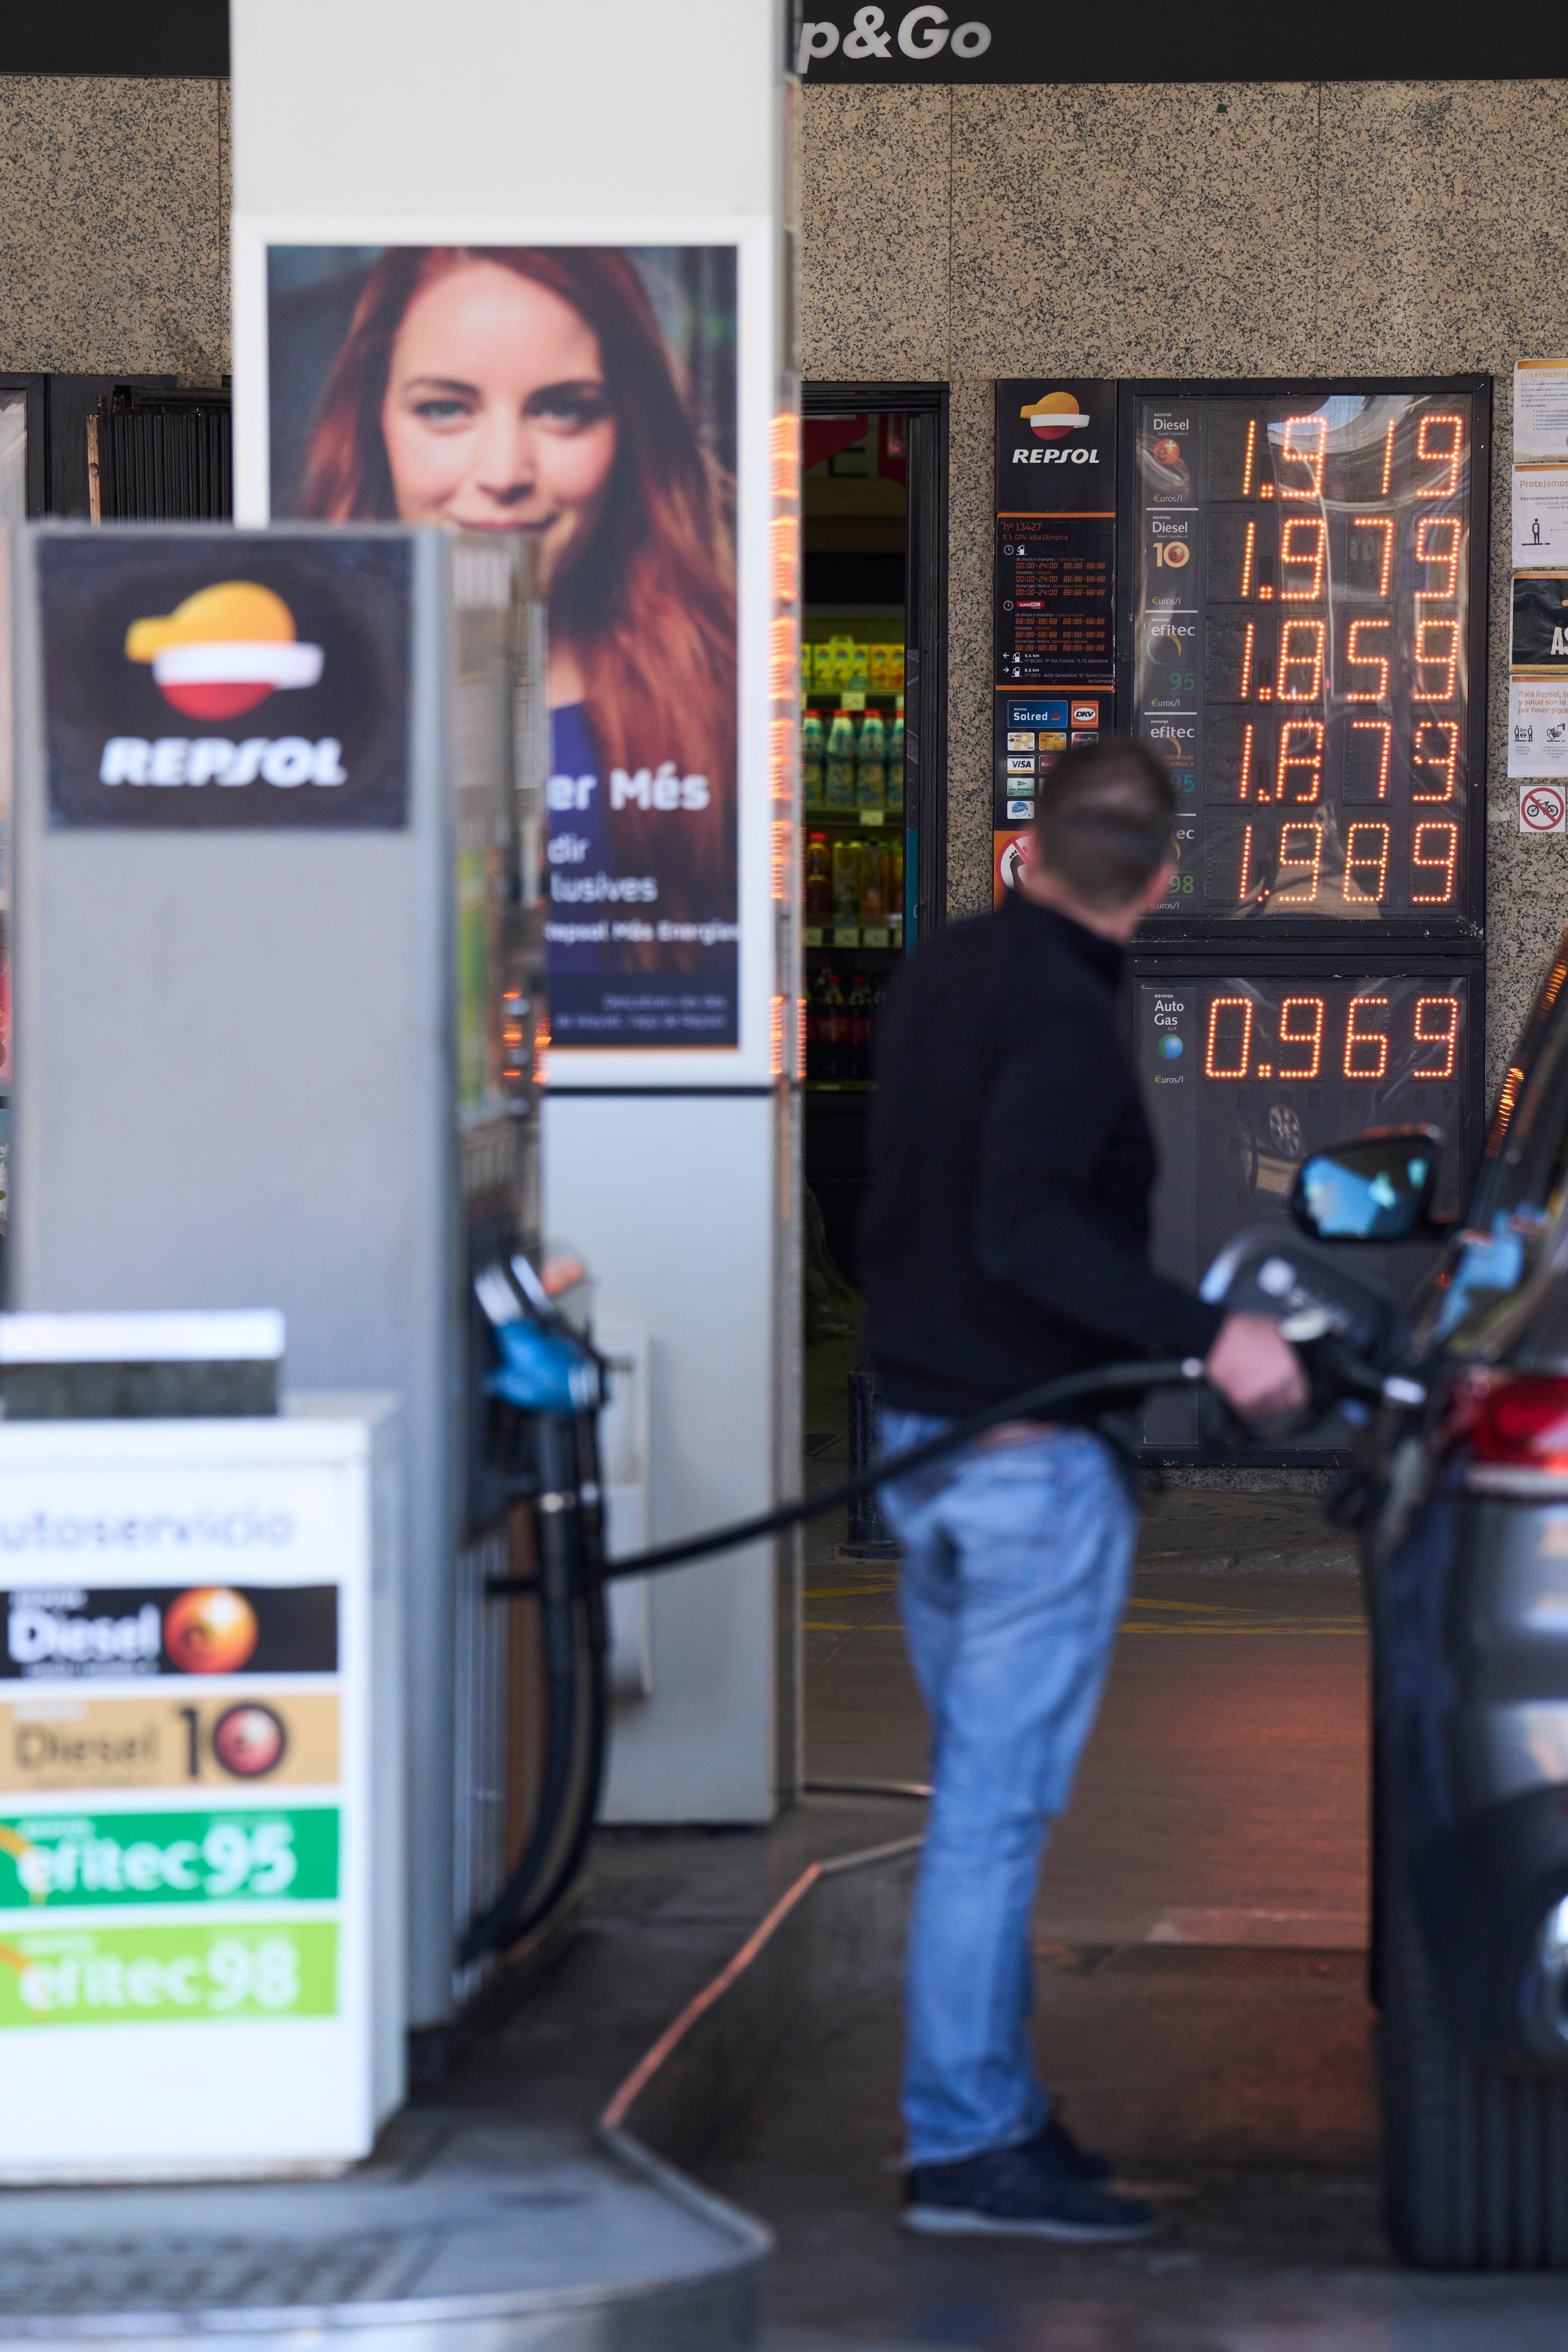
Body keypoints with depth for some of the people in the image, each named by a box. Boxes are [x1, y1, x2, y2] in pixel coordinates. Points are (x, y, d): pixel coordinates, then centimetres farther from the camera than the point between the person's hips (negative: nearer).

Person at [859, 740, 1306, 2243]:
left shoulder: (938, 976, 9)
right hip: (1033, 1465, -9)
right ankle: (965, 2144, -3)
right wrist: (1207, 1337, -35)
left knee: (979, 1794, 15)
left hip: (919, 1435, 9)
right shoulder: (1061, 1017, -18)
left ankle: (991, 2105, 22)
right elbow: (1022, 1228, -31)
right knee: (995, 1808, -6)